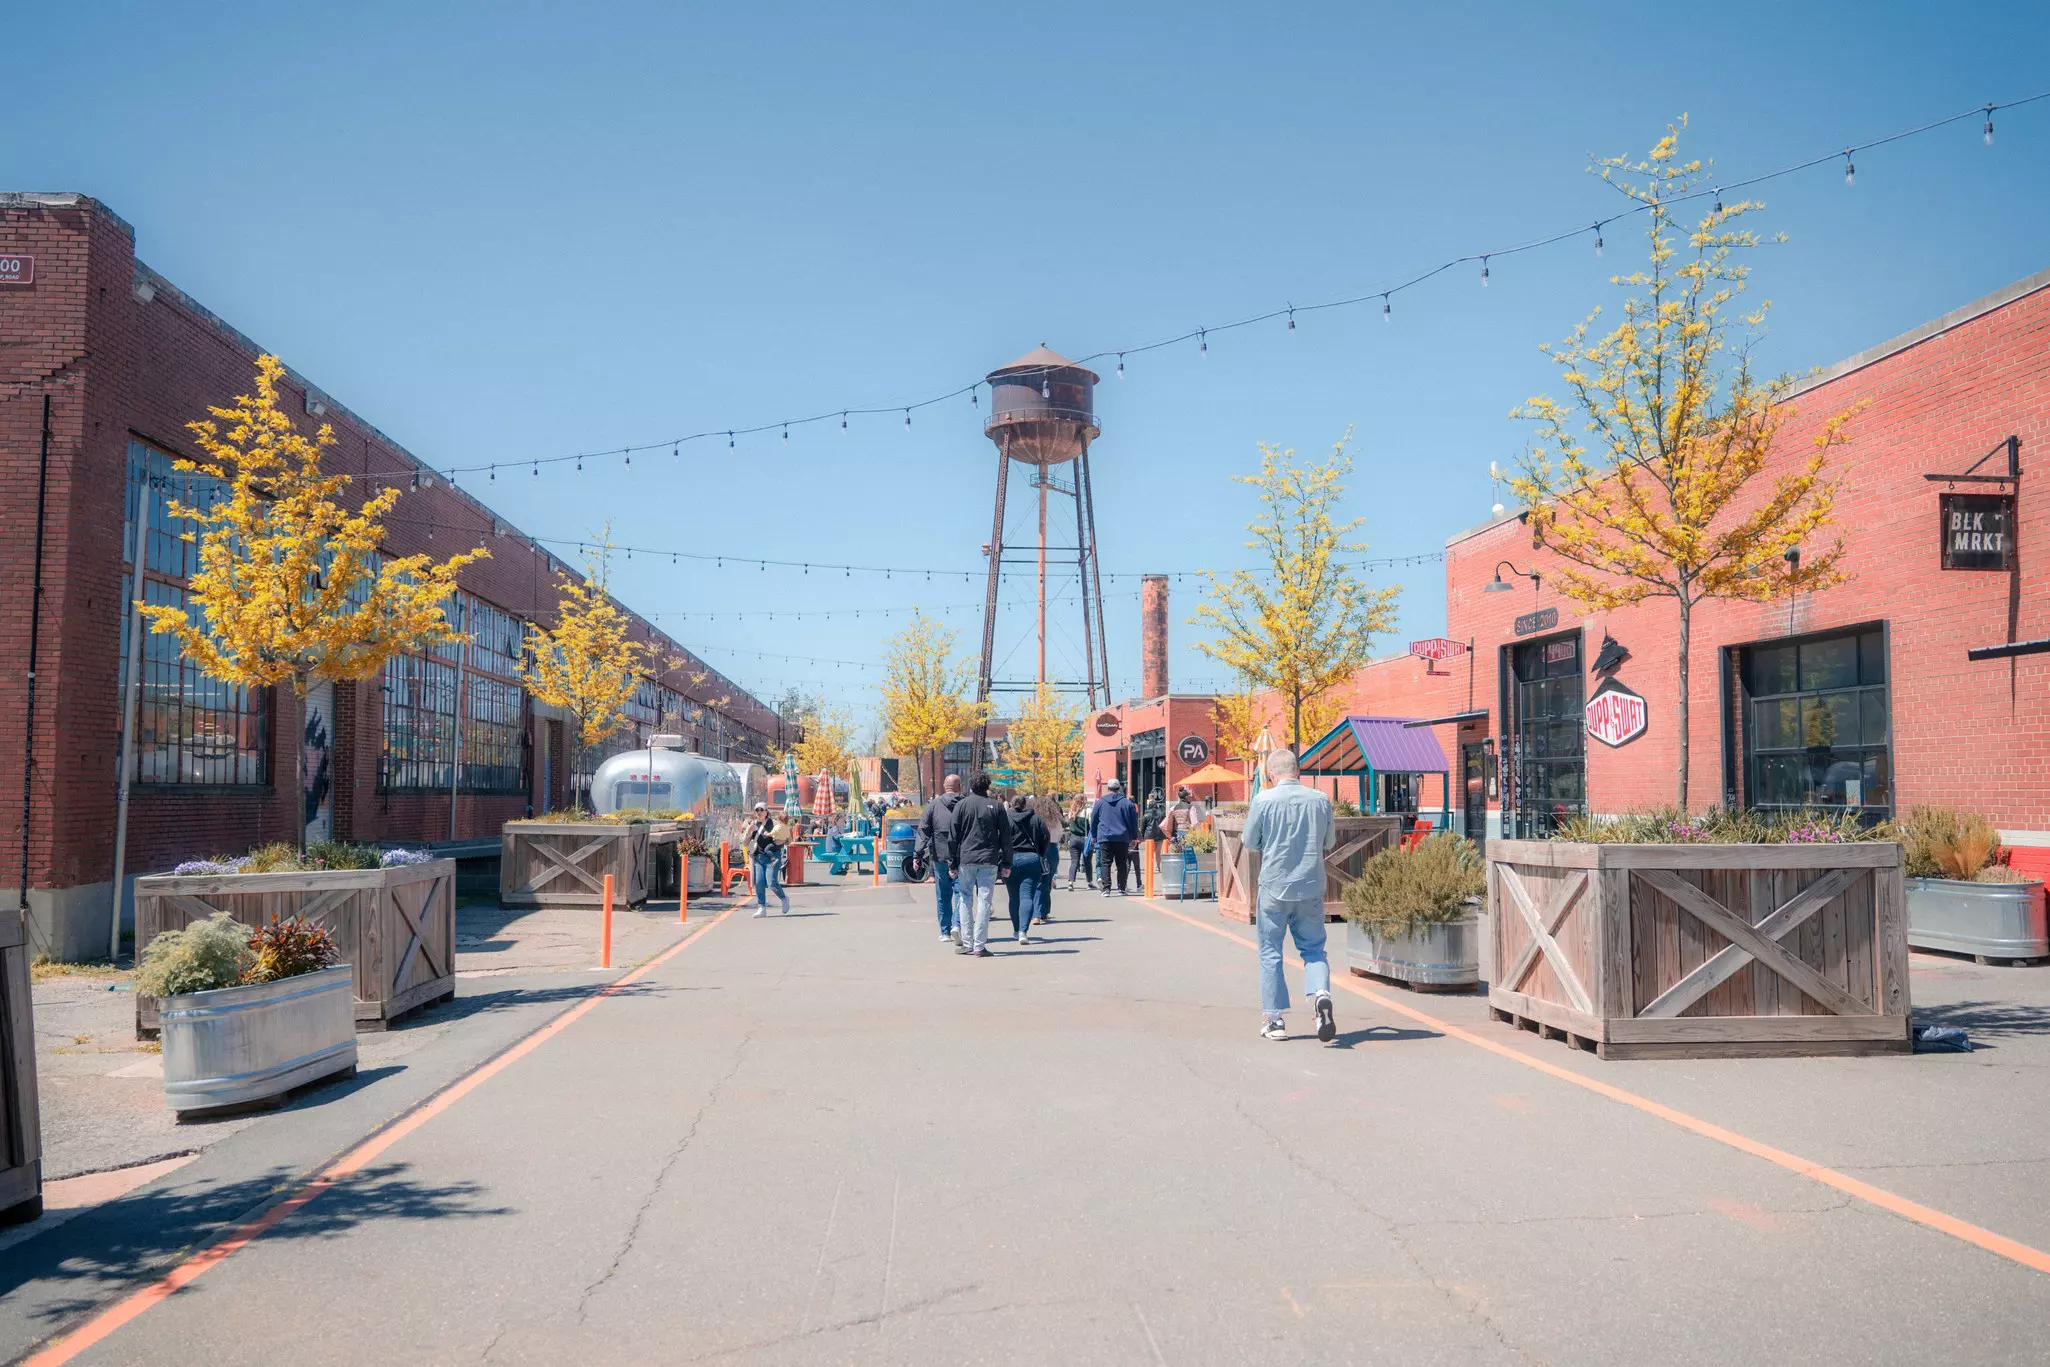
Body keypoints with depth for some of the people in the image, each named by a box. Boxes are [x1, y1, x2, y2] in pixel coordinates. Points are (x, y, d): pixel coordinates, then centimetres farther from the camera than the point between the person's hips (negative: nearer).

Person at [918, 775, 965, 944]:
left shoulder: (933, 805, 2)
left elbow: (923, 830, 0)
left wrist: (918, 854, 1)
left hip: (939, 856, 2)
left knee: (943, 895, 10)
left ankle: (945, 932, 14)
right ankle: (957, 924, -13)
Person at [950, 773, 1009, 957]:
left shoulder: (961, 805, 4)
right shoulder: (996, 807, 5)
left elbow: (954, 836, 2)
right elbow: (1005, 837, 5)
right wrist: (1007, 863, 10)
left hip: (966, 859, 0)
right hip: (989, 861, 0)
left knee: (965, 901, 10)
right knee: (984, 902, 0)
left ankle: (967, 943, 9)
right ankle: (979, 946, -2)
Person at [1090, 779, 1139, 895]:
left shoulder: (1100, 802, 4)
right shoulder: (1127, 803, 3)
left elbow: (1093, 820, 10)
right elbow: (1134, 822, 6)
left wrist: (1094, 835, 19)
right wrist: (1134, 837, 14)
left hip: (1104, 838, 0)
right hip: (1122, 839, 0)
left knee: (1106, 864, 0)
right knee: (1122, 864, 8)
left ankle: (1106, 889, -9)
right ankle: (1121, 889, 5)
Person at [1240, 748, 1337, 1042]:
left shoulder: (1264, 800, -9)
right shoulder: (1321, 800, 0)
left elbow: (1249, 842, 1)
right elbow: (1327, 843, 12)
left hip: (1275, 886, -2)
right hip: (1312, 887, 2)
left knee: (1270, 952, 9)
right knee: (1313, 948, 13)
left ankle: (1274, 1019, 12)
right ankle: (1321, 993, -13)